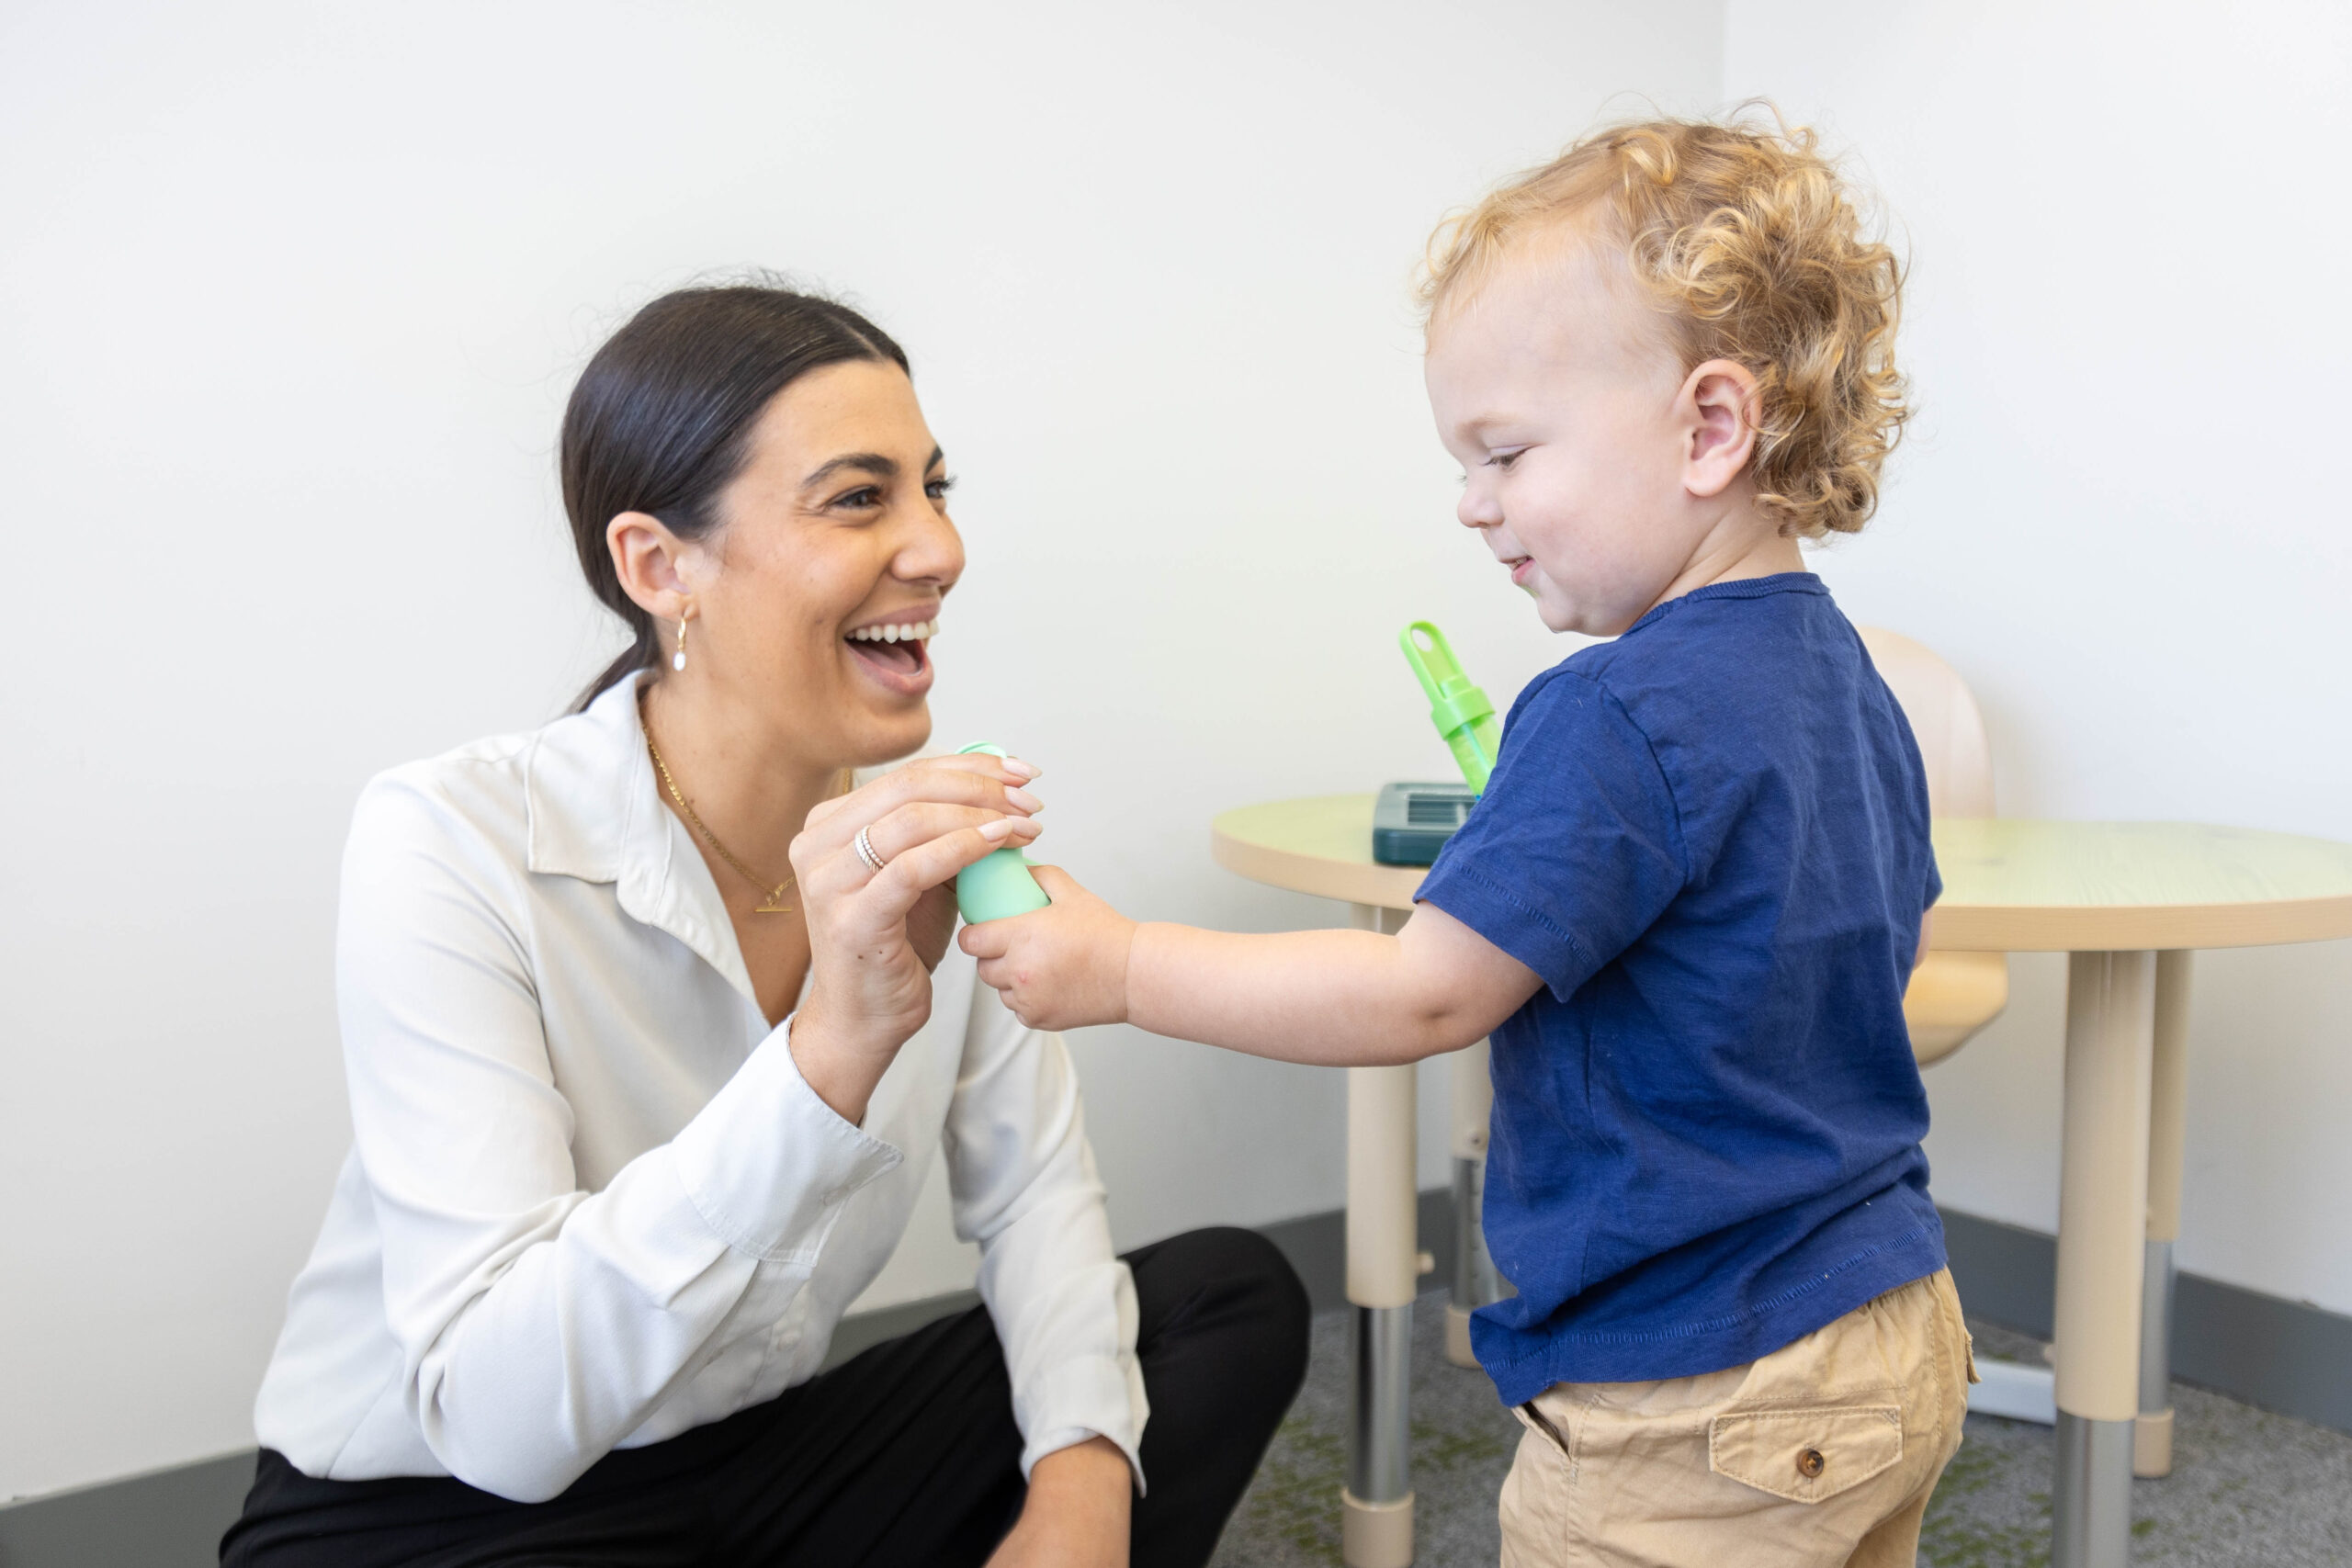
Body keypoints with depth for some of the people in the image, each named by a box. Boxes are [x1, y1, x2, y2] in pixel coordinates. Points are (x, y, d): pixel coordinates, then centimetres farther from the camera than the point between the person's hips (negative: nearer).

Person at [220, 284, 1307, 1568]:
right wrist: (830, 1049, -41)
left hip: (759, 1463, 6)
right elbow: (497, 1417, -31)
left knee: (1235, 1297, -4)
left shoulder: (928, 832, -5)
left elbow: (1029, 1192, 1)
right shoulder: (447, 845, -23)